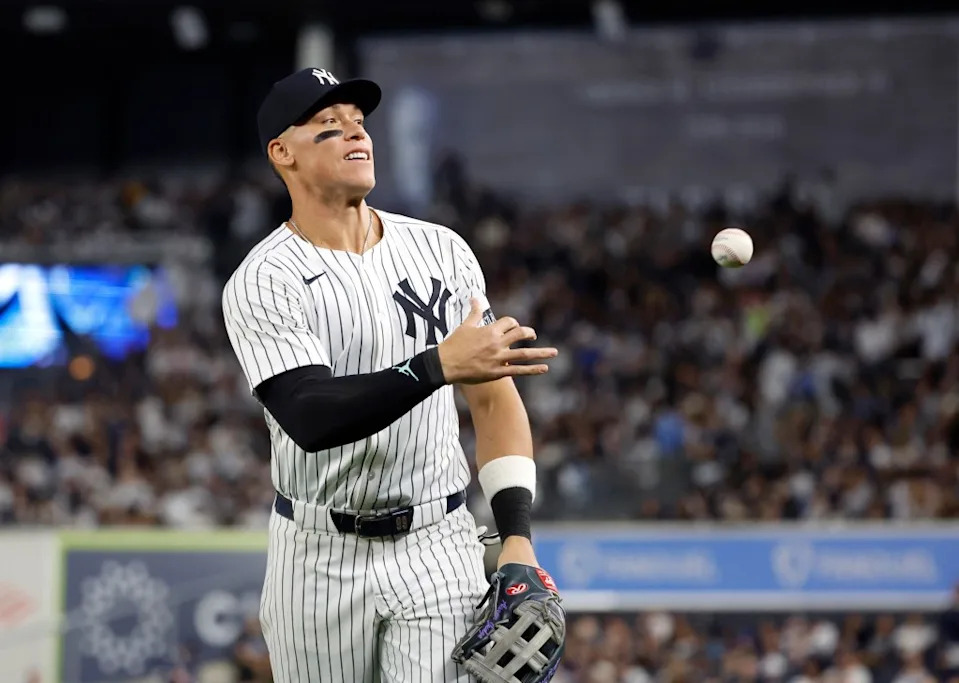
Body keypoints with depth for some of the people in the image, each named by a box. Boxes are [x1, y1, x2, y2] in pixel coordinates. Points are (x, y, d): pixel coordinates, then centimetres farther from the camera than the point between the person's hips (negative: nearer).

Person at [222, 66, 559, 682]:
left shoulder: (441, 250, 5)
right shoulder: (262, 283, -9)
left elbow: (495, 399, 6)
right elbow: (308, 418, -24)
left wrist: (518, 537, -5)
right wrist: (438, 366, -36)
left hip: (436, 548, 2)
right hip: (319, 558, -2)